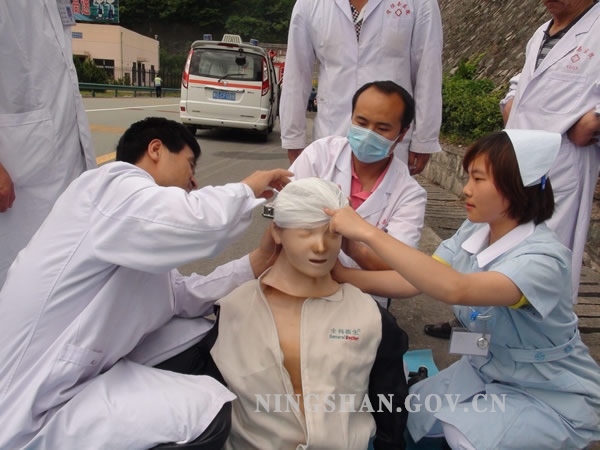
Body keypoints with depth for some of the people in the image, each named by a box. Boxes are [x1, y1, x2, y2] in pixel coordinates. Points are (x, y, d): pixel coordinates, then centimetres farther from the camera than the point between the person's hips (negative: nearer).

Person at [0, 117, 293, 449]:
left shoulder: (136, 227, 11)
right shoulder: (113, 184, -17)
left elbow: (183, 296, 8)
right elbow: (198, 221, -35)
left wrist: (258, 261, 7)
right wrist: (249, 188, -15)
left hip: (90, 368, 10)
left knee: (206, 333, 7)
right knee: (209, 410, -21)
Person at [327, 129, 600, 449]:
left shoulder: (544, 257, -31)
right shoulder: (474, 231, -10)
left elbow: (454, 288, -48)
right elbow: (410, 282, -12)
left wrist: (369, 232, -47)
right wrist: (341, 274, -24)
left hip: (554, 394, -5)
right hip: (487, 371, 6)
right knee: (407, 414, -3)